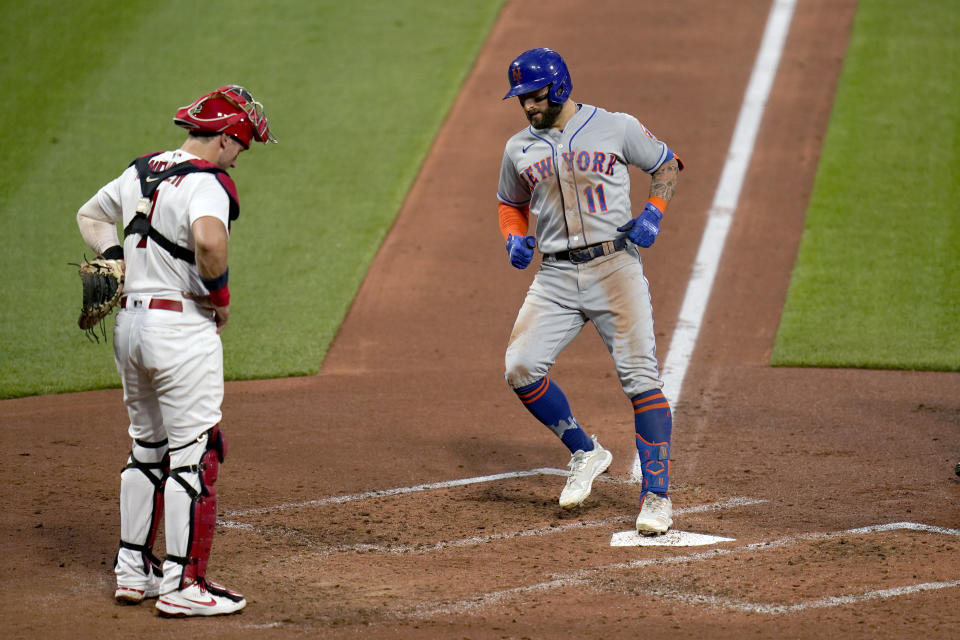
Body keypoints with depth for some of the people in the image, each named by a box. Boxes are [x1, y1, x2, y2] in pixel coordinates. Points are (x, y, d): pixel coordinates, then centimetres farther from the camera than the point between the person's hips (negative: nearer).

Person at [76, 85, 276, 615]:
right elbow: (208, 240, -35)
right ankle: (183, 584, -1)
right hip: (183, 328, -9)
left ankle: (133, 571, 24)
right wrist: (219, 295, -17)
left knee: (147, 448, 19)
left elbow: (90, 215, 26)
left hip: (129, 324, 9)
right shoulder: (206, 183, -16)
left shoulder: (139, 173, 11)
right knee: (193, 457, -2)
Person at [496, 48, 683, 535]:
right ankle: (585, 453, 9)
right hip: (556, 277, 4)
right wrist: (514, 238, 6)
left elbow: (667, 164, 12)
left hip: (615, 268, -4)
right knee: (520, 368, -12)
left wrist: (653, 213, -5)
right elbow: (511, 203, 26)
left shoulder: (616, 128, 1)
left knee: (640, 377, -11)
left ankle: (656, 496, -6)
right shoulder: (519, 149, 12)